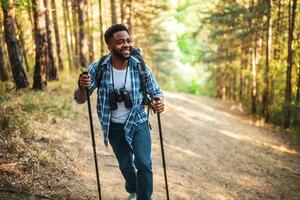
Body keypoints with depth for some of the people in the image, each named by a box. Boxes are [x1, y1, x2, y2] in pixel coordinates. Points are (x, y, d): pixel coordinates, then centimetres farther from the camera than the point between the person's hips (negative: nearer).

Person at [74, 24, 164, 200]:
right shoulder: (98, 69, -16)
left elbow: (156, 92, -3)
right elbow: (80, 99, -13)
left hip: (138, 123, -1)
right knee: (125, 165, 19)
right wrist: (82, 87, -37)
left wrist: (159, 101, -28)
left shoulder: (140, 68, -15)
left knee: (143, 164, -17)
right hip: (114, 127, 1)